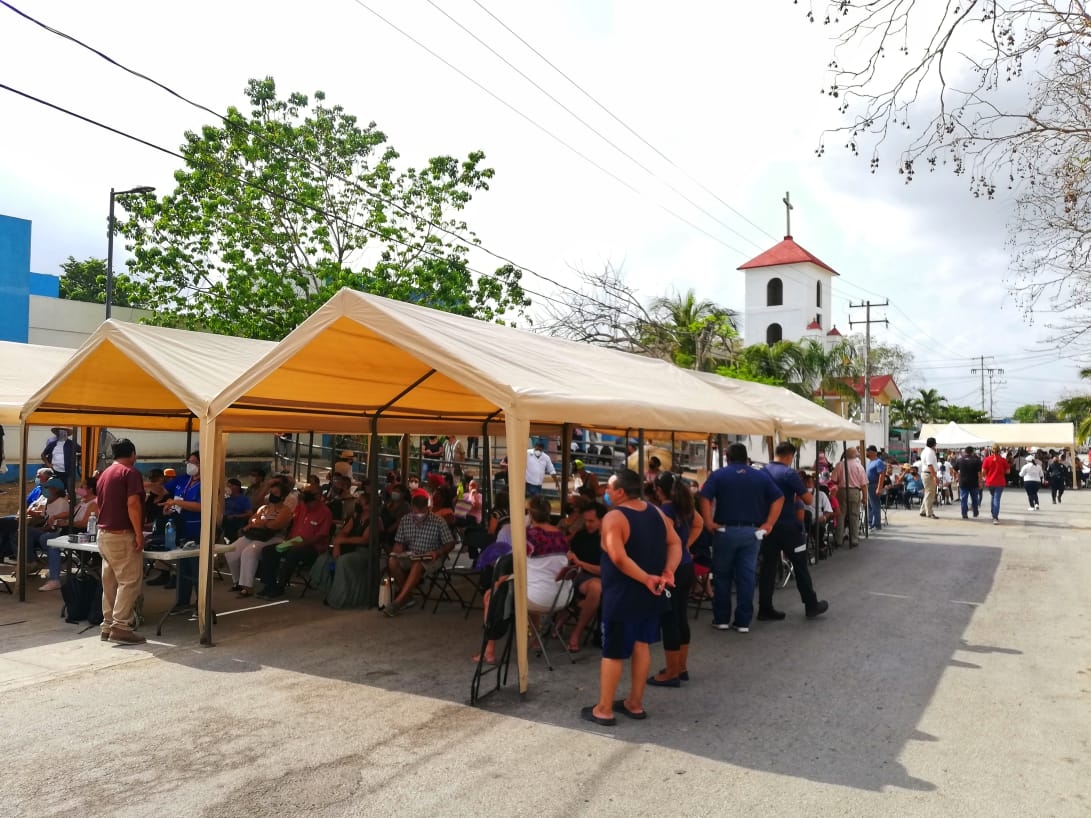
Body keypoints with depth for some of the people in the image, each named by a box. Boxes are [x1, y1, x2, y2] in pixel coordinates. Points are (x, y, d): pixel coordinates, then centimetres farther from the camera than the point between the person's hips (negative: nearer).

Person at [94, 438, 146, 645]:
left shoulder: (104, 474, 16)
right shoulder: (130, 473, -11)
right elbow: (132, 504, -20)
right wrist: (139, 533, -19)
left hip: (104, 534, 9)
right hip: (122, 535, -9)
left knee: (110, 581, 12)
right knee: (129, 581, -6)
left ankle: (108, 625, 15)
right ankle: (120, 627, -8)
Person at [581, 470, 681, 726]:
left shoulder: (613, 518, -18)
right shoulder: (656, 512, 5)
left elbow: (619, 558, -30)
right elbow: (675, 543, 5)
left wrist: (645, 578, -24)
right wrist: (668, 572, -7)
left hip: (623, 595, -7)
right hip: (652, 594, 7)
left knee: (612, 651, 5)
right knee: (641, 644, 18)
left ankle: (603, 710, 15)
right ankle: (635, 703, 27)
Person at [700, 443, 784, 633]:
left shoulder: (718, 475, 0)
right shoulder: (761, 476, 9)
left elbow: (705, 498, -13)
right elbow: (779, 498, 3)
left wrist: (709, 522, -12)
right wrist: (769, 523, -1)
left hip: (726, 530, -2)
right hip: (751, 531, 2)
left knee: (722, 575, 10)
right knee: (746, 576, 7)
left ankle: (721, 619, 15)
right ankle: (743, 621, 10)